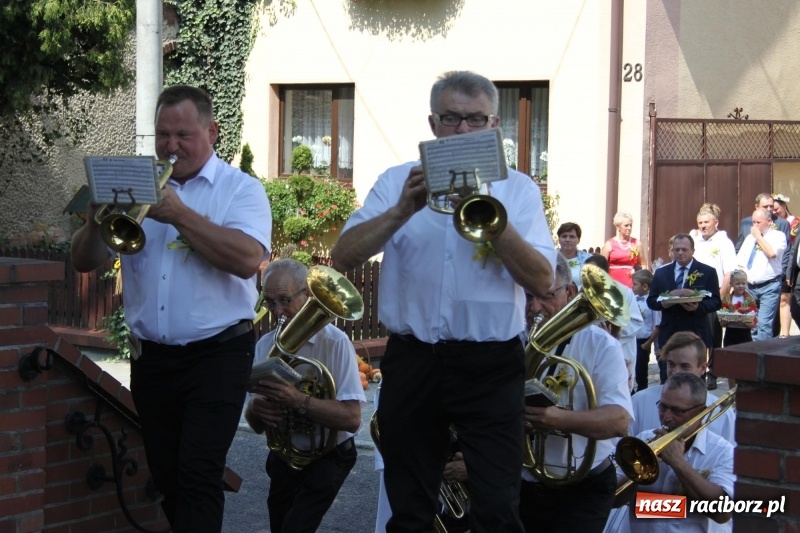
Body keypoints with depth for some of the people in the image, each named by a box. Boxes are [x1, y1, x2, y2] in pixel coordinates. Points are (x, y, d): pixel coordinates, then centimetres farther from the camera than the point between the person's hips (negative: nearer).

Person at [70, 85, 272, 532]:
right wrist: (98, 221, -15)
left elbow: (248, 259, -20)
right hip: (151, 357, 5)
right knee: (166, 474, 13)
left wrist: (181, 215, -23)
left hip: (216, 355, -5)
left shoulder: (241, 190, -2)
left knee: (198, 474, -10)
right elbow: (85, 262, 6)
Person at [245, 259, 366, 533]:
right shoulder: (265, 345, -3)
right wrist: (257, 409, -24)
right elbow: (256, 425, 0)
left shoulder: (335, 342, -18)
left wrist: (298, 400, -38)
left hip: (327, 457, -5)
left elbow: (352, 418, -26)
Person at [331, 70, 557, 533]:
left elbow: (542, 281, -8)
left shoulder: (518, 189, 3)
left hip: (490, 365, -2)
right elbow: (343, 257, -5)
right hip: (411, 360, 2)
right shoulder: (398, 182, 6)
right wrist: (402, 211, -18)